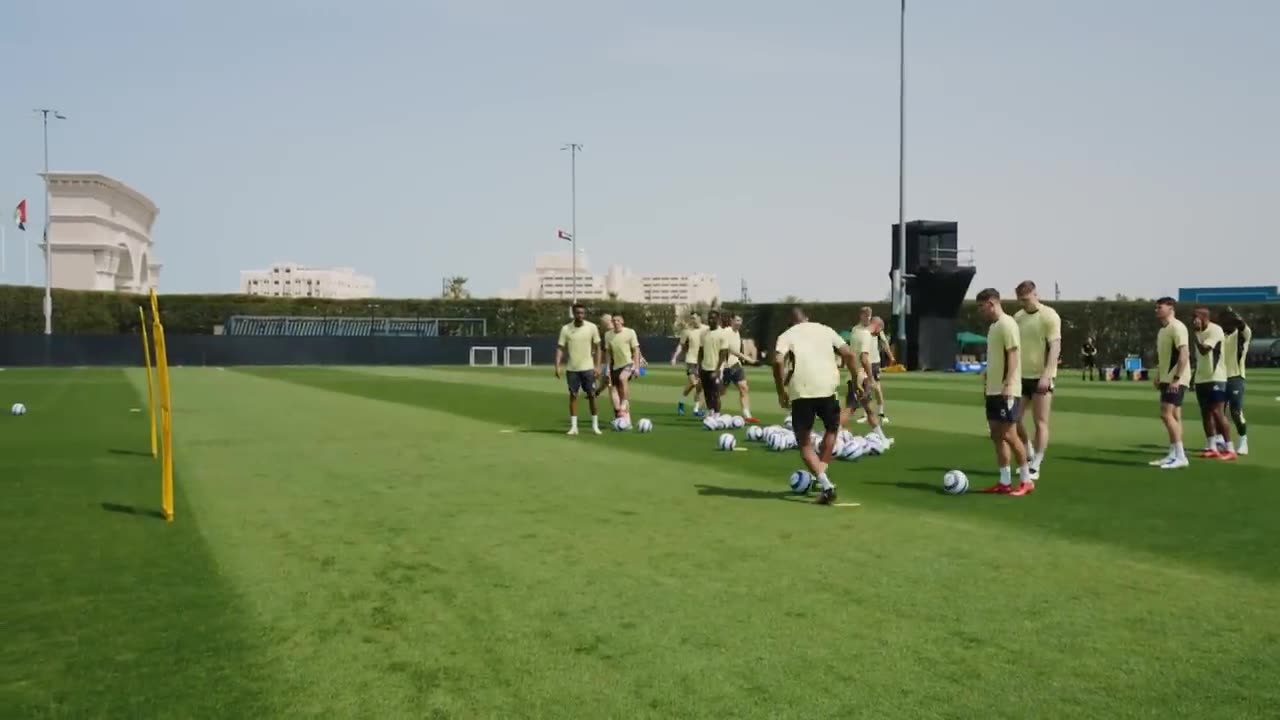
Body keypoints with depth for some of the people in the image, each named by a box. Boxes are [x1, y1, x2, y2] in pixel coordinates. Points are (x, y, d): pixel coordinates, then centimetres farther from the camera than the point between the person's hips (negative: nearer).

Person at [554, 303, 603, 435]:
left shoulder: (592, 328, -3)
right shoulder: (566, 329, -3)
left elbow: (597, 348, 3)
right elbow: (560, 348, -1)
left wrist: (597, 366, -4)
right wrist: (557, 366, -11)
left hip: (588, 368, 0)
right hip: (572, 369, 0)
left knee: (591, 395, 2)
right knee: (573, 396, 2)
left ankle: (595, 425, 13)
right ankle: (573, 426, 7)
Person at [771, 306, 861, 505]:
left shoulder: (787, 335, 10)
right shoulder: (826, 330, 19)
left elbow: (778, 362, -9)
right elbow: (849, 354, 9)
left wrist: (781, 392, -2)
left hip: (801, 392, -2)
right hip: (827, 388, 2)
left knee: (804, 442, 10)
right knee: (832, 429, 30)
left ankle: (826, 484, -6)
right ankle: (821, 475, 25)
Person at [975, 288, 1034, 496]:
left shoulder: (1007, 324, -12)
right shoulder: (993, 326, 16)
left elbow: (1013, 356, -18)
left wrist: (1008, 385, -24)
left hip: (1006, 390, -10)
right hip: (993, 390, 10)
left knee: (1008, 435, -7)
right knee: (996, 434, 8)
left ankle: (1026, 480, 3)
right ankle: (1005, 481, 12)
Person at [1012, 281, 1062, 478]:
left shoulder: (1049, 316, -9)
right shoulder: (1017, 317, 10)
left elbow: (1055, 347, -15)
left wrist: (1046, 375, -23)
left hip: (1041, 377, -6)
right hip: (1021, 376, 6)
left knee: (1041, 422, -2)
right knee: (1014, 419, 4)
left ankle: (1036, 467, 4)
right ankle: (1031, 456, 22)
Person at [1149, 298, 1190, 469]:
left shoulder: (1177, 327, -13)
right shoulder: (1162, 330, 16)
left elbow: (1184, 354, -20)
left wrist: (1176, 378, -24)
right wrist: (1158, 377, 16)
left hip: (1176, 379, -10)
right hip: (1167, 379, 10)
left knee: (1166, 414, -14)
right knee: (1174, 416, 10)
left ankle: (1180, 456, -12)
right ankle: (1173, 455, 13)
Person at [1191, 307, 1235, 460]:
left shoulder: (1215, 330, -14)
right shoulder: (1199, 332, 12)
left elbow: (1204, 350, -24)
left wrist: (1196, 334, -18)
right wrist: (1194, 377, 19)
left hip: (1215, 378, -8)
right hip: (1201, 378, 8)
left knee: (1217, 412, -11)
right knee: (1205, 413, 8)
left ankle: (1229, 449, -8)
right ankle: (1212, 447, 14)